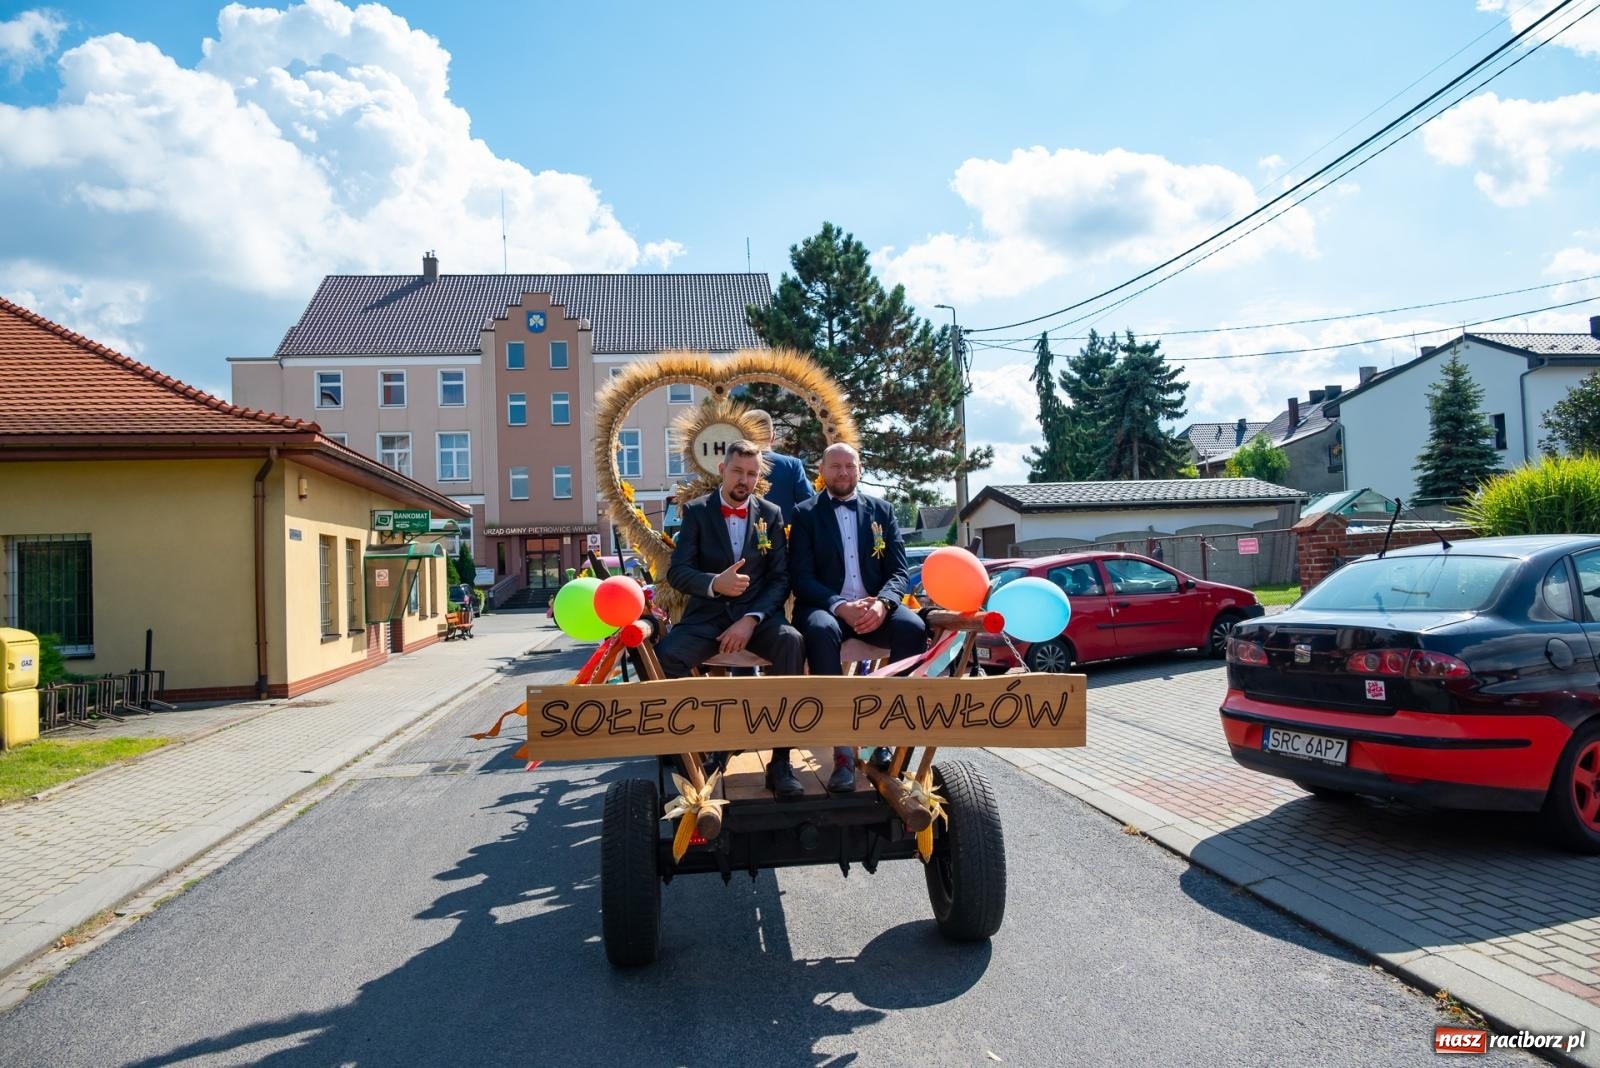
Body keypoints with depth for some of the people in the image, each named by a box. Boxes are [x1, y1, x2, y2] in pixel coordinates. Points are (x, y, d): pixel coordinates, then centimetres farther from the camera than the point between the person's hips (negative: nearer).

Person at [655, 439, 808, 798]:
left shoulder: (772, 514, 7)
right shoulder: (696, 511, 4)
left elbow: (781, 578, 2)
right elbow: (677, 572, -3)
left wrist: (751, 619, -15)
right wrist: (715, 583, -25)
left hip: (757, 615, 1)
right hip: (706, 615, 0)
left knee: (791, 642, -32)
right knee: (665, 656, -30)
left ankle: (780, 761, -24)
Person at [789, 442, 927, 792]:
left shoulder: (882, 510, 14)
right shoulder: (805, 513, 6)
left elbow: (899, 571, 5)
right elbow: (802, 577, -3)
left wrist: (882, 603, -17)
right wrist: (840, 606, -21)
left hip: (874, 606, 2)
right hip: (826, 606, -2)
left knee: (913, 627, -30)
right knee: (821, 630, -37)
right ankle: (843, 744, -33)